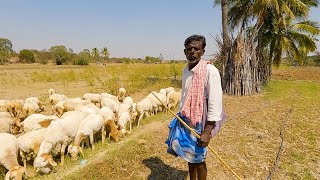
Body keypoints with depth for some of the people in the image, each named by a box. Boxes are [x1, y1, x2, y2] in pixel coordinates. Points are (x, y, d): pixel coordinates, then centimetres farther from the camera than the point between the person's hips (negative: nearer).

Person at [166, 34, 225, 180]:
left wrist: (208, 131, -22)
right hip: (186, 120, 6)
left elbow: (215, 102, -20)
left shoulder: (210, 71, -17)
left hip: (199, 122, -6)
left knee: (198, 158, 9)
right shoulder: (185, 70, 5)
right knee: (189, 155, 19)